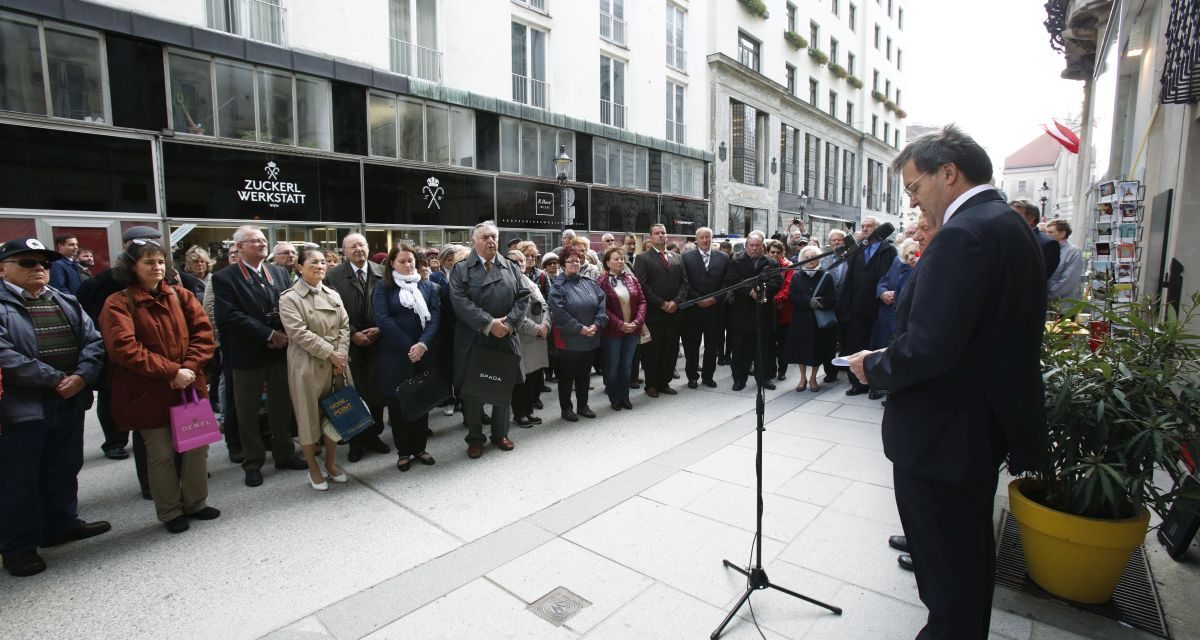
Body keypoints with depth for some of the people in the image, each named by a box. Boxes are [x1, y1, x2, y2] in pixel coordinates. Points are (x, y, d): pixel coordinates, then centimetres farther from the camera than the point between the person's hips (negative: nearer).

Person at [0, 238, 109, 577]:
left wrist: (81, 376, -12)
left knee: (64, 470, 17)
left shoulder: (67, 303, 11)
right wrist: (54, 379, -17)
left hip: (70, 403, 5)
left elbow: (93, 341, 4)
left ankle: (62, 524, 33)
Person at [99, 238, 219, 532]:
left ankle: (196, 502, 28)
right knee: (162, 454, 6)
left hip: (190, 386, 4)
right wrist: (172, 371, -20)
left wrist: (189, 367, -14)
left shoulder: (181, 295, 6)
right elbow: (124, 348, -17)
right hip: (149, 392, -4)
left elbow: (203, 332, 0)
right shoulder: (118, 303, -7)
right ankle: (170, 512, 24)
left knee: (197, 446, 9)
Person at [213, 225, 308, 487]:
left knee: (282, 407, 13)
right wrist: (269, 335, -17)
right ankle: (253, 463, 22)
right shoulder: (224, 278, -5)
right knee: (248, 412, 9)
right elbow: (232, 317, -15)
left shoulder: (279, 272, 8)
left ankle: (284, 455, 28)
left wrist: (285, 335, -13)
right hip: (248, 355, -3)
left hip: (281, 350, 4)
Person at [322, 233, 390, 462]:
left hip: (377, 340, 2)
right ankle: (356, 441, 17)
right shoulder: (333, 275, -1)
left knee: (376, 392, 7)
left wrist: (380, 329, -7)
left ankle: (373, 436, 22)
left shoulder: (382, 273, 4)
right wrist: (353, 334, -11)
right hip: (350, 343, -1)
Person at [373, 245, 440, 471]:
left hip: (424, 353, 2)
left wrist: (422, 344, -16)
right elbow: (383, 319, -9)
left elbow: (435, 317, -1)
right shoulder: (383, 288, 2)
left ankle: (420, 447, 21)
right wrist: (408, 347, -14)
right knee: (398, 402, 4)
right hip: (395, 354, -2)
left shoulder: (428, 287, 9)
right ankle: (403, 451, 16)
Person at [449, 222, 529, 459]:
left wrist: (509, 322, -13)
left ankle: (500, 434, 28)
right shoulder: (461, 268, 0)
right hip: (473, 341, -3)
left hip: (505, 340, 3)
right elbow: (460, 301, -13)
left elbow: (523, 298, 3)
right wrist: (489, 324, -20)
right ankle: (475, 438, 22)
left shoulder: (511, 268, 11)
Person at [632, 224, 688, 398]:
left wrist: (676, 302, -7)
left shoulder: (677, 258, 16)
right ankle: (651, 385, 15)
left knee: (671, 350, 8)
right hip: (653, 313, -4)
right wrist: (662, 304, -12)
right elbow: (643, 285, -9)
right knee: (652, 350, 2)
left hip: (674, 312, 5)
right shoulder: (643, 258, 0)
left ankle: (664, 382, 21)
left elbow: (684, 283, 10)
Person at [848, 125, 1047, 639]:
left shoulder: (963, 234, -24)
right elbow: (992, 329, 13)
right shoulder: (1011, 226, 9)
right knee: (971, 548, 28)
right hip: (985, 423, 11)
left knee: (945, 565, 8)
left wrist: (874, 367, -12)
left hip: (942, 435, -11)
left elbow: (927, 347, -31)